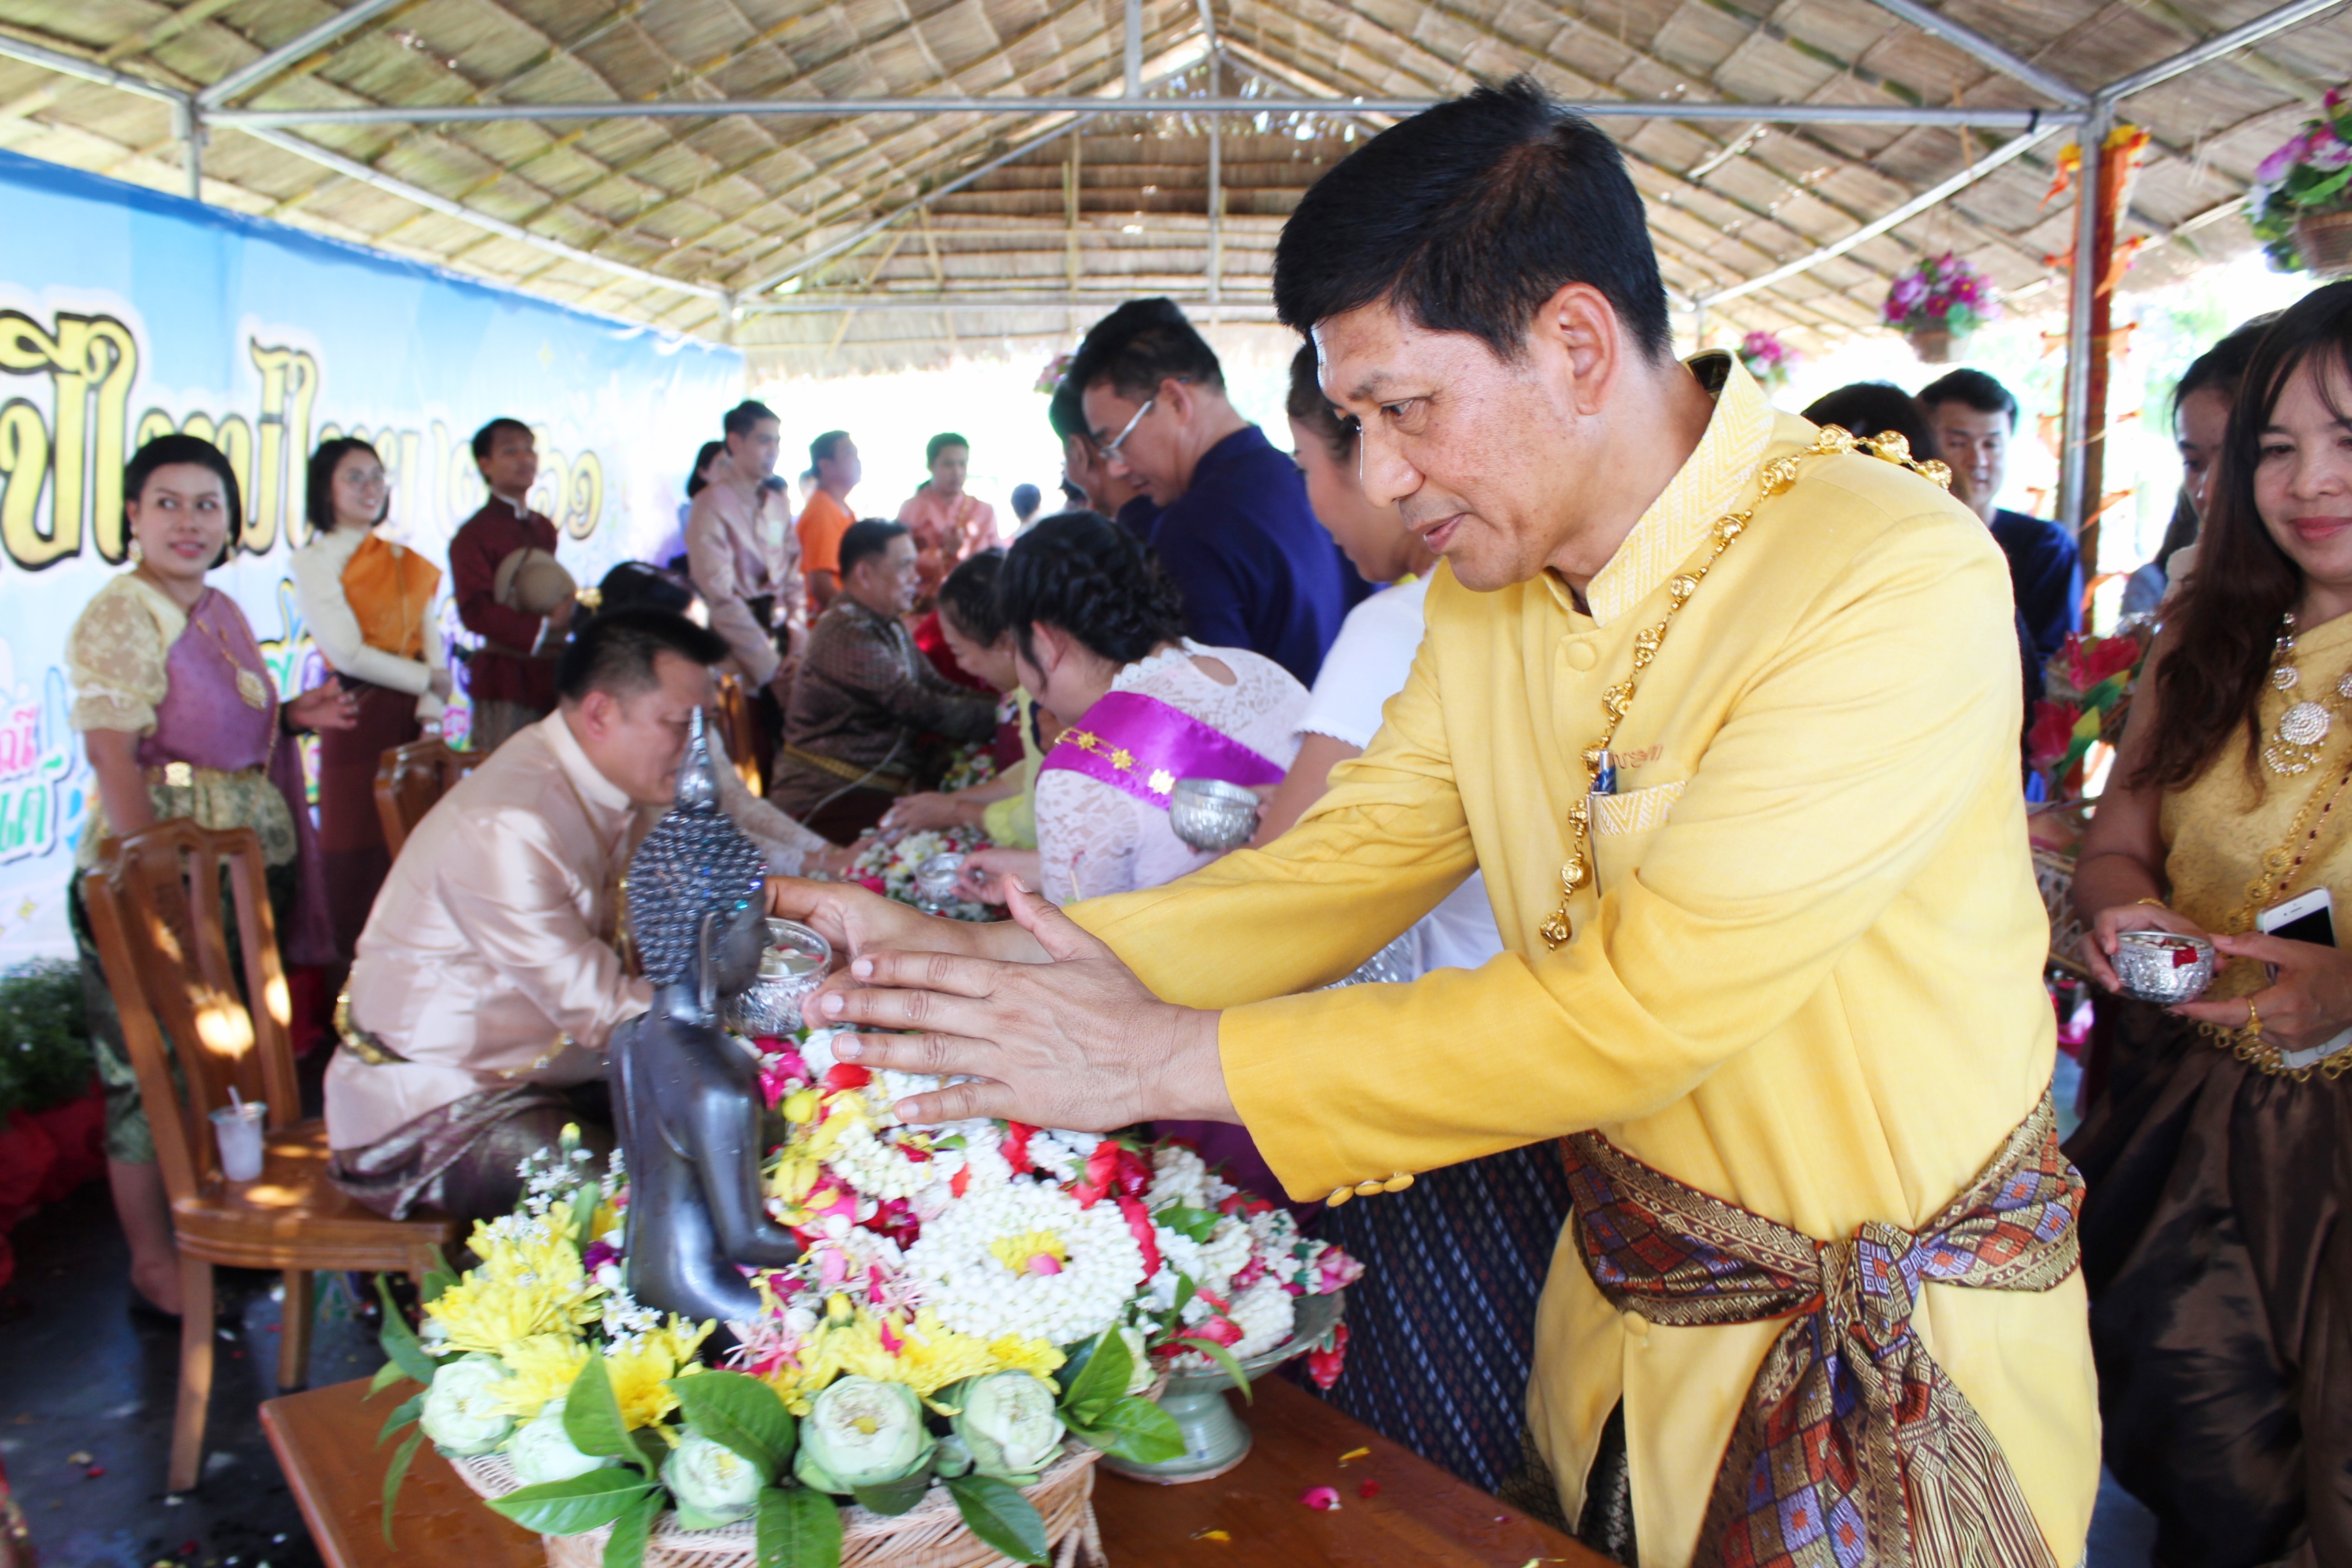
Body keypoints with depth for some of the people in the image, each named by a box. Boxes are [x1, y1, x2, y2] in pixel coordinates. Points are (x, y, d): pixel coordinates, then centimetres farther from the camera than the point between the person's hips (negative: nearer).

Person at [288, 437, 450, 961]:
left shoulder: (405, 562, 16)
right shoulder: (313, 561, -1)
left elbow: (432, 642, 11)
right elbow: (349, 653, -9)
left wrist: (430, 707, -5)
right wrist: (427, 680, -3)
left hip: (413, 717, 5)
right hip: (359, 718, -5)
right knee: (359, 855, -3)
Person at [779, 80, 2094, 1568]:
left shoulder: (1899, 581, -26)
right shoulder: (1484, 595, -1)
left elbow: (1639, 1006, -29)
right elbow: (1339, 870, -1)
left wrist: (1170, 1056, -27)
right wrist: (976, 957, -13)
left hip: (1900, 1358, -5)